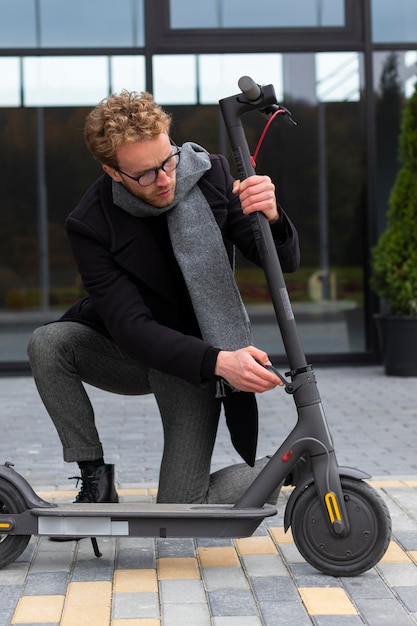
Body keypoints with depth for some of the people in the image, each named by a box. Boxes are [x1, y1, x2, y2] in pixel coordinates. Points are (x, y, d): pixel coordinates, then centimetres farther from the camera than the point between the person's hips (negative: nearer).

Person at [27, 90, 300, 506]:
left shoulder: (211, 175, -16)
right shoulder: (90, 225, -21)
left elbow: (285, 262, -11)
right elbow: (131, 327, -29)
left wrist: (272, 220, -35)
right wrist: (217, 361, -43)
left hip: (196, 362, -1)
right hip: (134, 351, 1)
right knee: (46, 344, -29)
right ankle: (95, 478, -12)